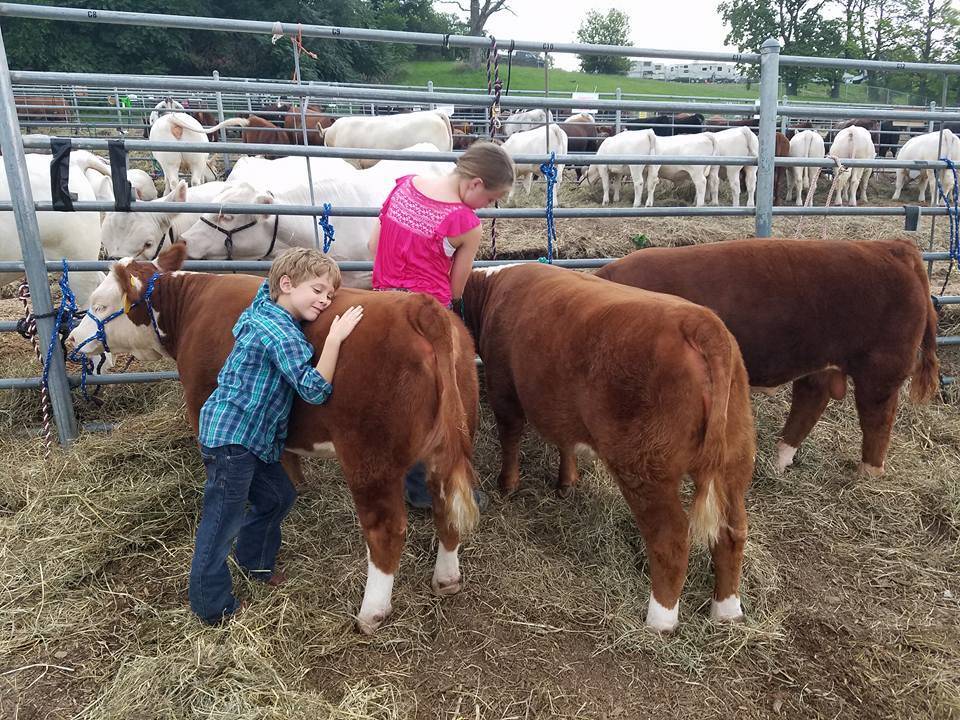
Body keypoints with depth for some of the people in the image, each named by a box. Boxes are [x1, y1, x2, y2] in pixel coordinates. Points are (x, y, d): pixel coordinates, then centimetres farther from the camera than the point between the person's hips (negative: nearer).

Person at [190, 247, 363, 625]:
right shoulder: (279, 332, -23)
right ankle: (212, 605, 19)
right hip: (230, 435, -10)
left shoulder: (267, 307, 6)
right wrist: (334, 337, -29)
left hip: (256, 436, 10)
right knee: (224, 519, 3)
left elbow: (267, 283, 31)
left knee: (278, 496, 21)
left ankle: (255, 561, 42)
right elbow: (315, 389, -28)